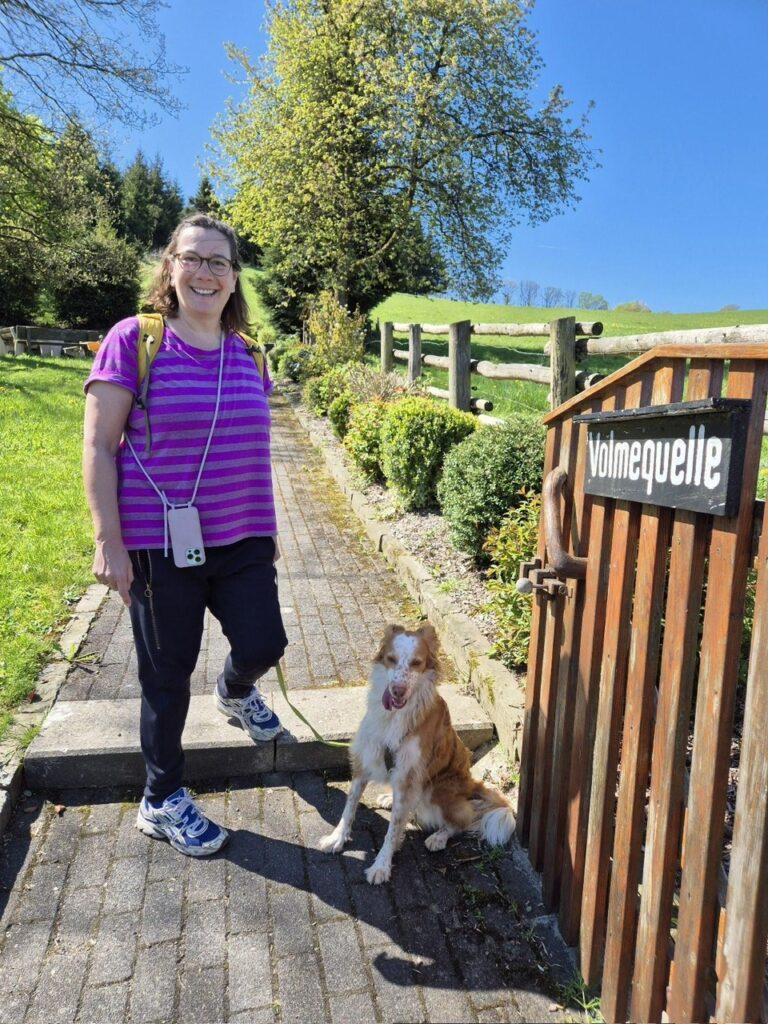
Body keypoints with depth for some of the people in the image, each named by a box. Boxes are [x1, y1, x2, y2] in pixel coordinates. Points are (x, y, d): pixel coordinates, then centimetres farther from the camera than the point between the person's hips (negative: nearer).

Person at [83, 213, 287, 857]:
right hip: (161, 543, -4)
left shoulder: (248, 354, 6)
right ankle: (162, 802, 32)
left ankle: (236, 693, 43)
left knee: (263, 645, 2)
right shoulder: (134, 339, -8)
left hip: (242, 539, 4)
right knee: (169, 674, 8)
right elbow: (98, 448, -8)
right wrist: (109, 542, -13)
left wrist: (270, 530, 18)